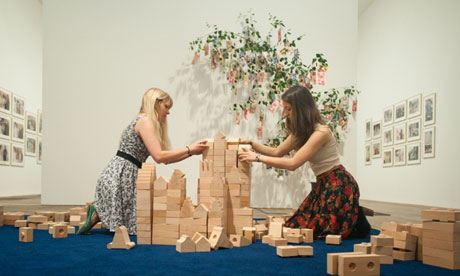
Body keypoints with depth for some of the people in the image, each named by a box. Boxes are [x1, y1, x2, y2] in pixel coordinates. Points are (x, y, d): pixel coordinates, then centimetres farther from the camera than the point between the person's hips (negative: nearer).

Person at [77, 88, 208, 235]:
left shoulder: (145, 121, 20)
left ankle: (98, 214, 13)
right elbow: (159, 156, -20)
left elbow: (165, 159, 16)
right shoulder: (145, 120, -11)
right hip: (119, 175, -10)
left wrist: (191, 152, 9)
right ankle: (98, 214, 3)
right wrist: (188, 149, -13)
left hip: (126, 175, 10)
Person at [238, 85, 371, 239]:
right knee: (297, 226, 7)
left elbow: (293, 163, -26)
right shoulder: (301, 132, 8)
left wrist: (257, 158, -23)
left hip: (338, 185, -9)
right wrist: (251, 143, 3)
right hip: (323, 185, 9)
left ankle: (357, 220, 10)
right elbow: (277, 152, 15)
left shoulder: (321, 132, -22)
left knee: (317, 231, -8)